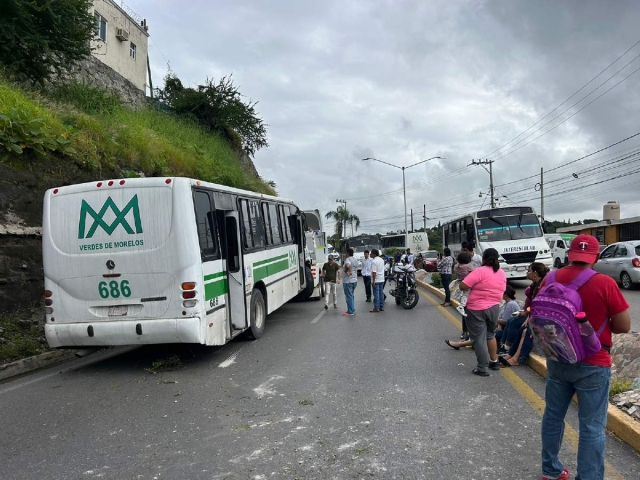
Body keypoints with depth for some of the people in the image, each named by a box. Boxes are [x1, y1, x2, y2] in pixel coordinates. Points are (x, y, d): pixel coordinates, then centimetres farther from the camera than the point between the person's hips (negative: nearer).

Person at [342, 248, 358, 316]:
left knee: (349, 296, -4)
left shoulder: (348, 259, -17)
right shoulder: (355, 260, 14)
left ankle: (350, 312, -1)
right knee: (352, 295, 18)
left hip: (348, 281, -9)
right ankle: (352, 310, 23)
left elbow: (347, 265, -37)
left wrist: (347, 271, -23)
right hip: (355, 280, 9)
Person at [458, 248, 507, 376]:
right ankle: (494, 362, 32)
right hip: (494, 307, 7)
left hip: (477, 309, -7)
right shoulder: (502, 273, 5)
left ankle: (482, 368, 2)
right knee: (490, 334, 25)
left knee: (479, 338, 0)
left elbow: (463, 286, -21)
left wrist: (473, 285, -2)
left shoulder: (480, 271, -17)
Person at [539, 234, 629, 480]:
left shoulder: (551, 280, -3)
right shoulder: (605, 284, -16)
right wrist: (599, 324, 8)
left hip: (557, 360, 5)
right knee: (592, 427, 5)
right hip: (592, 365, -5)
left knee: (553, 415, 18)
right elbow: (624, 326, -9)